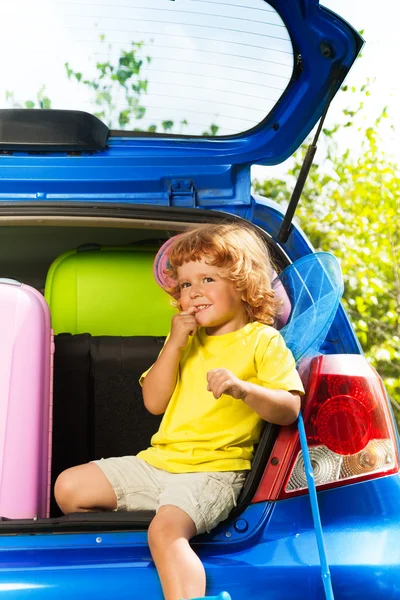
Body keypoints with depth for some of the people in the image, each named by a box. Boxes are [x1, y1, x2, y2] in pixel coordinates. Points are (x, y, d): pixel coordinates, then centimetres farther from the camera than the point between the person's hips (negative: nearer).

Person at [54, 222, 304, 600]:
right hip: (160, 461, 8)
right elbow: (154, 402, 7)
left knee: (166, 530, -34)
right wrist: (174, 344, -4)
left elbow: (289, 410, -12)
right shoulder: (187, 339, 18)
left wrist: (241, 388, -30)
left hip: (212, 470, -7)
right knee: (68, 487, 5)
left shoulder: (262, 340, -1)